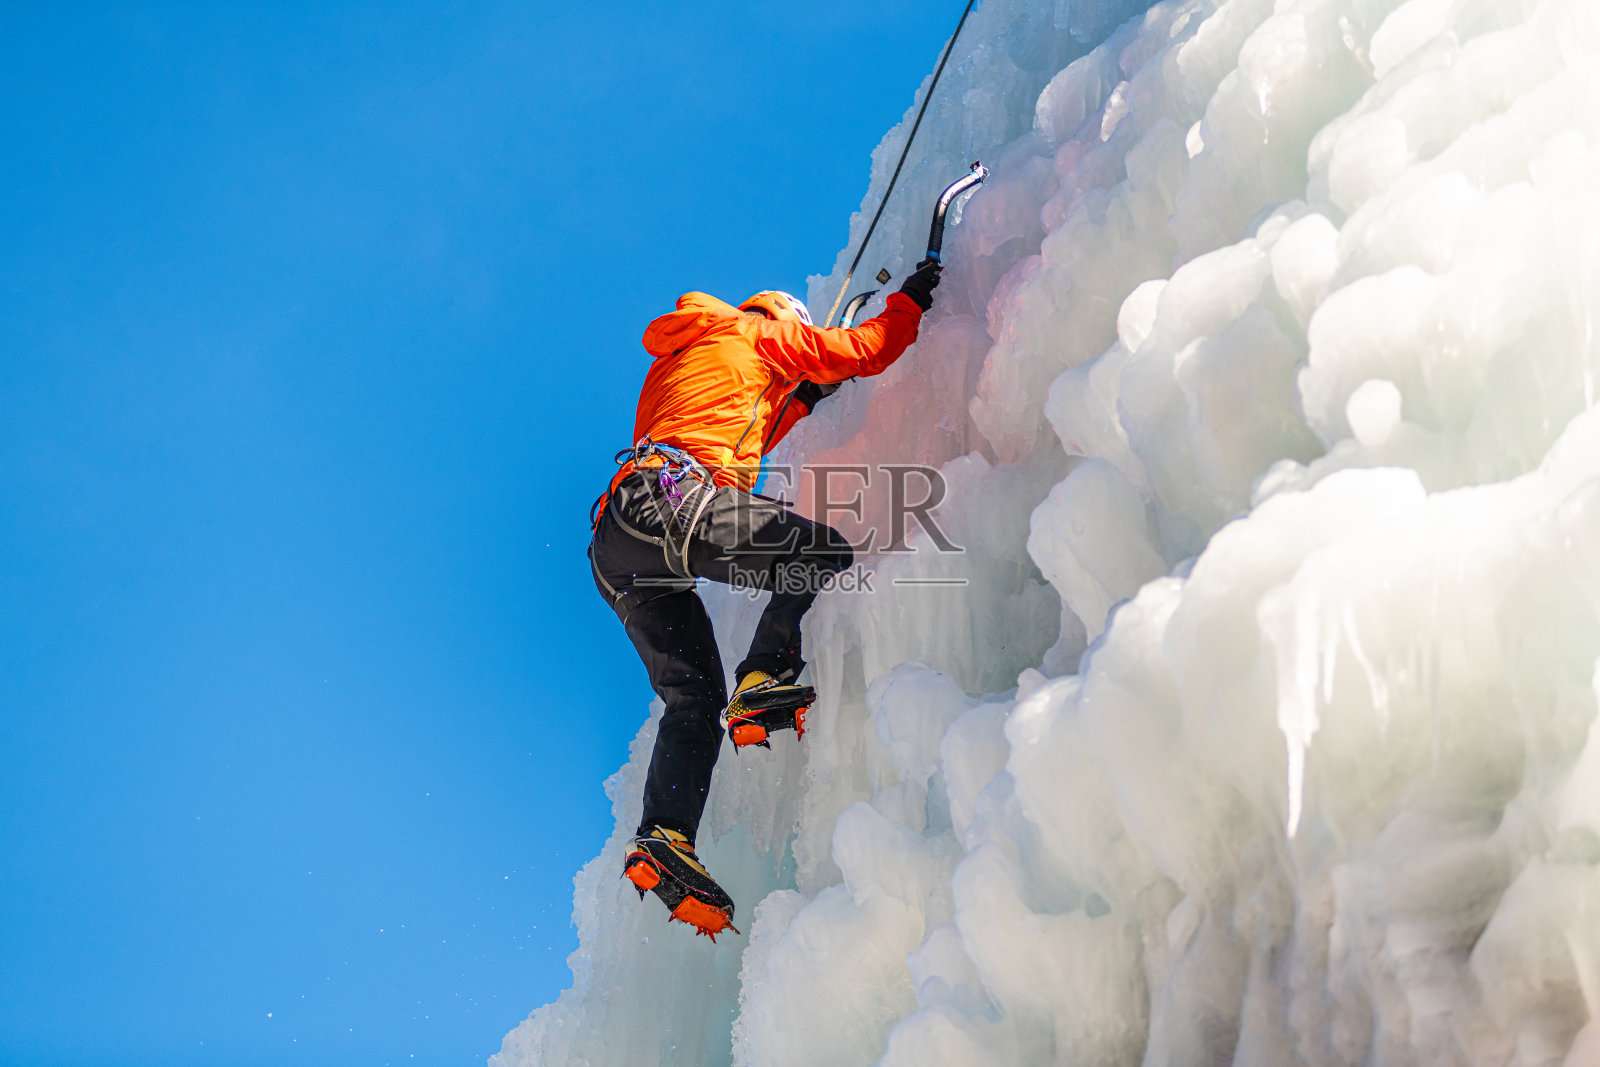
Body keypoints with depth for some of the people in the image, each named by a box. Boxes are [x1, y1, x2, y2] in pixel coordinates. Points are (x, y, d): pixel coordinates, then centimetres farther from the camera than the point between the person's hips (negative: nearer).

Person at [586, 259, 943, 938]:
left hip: (615, 552, 8)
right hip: (670, 500, -8)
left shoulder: (672, 366, 39)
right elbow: (863, 350, 16)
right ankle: (765, 680, -16)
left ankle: (665, 836, -9)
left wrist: (799, 399, 43)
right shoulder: (756, 332, 16)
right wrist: (910, 300, 33)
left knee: (693, 700, 7)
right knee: (825, 552, 0)